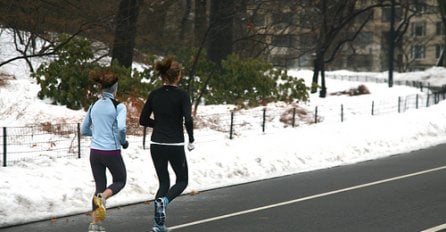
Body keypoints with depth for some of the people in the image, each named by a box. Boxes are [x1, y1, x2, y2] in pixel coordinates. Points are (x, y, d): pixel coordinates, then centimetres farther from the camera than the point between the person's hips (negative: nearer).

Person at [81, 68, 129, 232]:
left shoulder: (94, 106, 7)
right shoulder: (119, 106, -10)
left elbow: (84, 130, 13)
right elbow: (121, 127, -24)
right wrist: (123, 141, -5)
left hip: (95, 151, 5)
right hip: (111, 152, -5)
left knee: (100, 186, 15)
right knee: (120, 181, 19)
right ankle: (102, 198, -13)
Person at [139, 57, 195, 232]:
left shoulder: (154, 95, 3)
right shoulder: (182, 95, -10)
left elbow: (143, 120, 6)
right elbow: (188, 120, -18)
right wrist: (191, 140, -4)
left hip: (156, 145, 4)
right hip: (175, 146, -4)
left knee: (164, 182, 16)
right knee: (182, 181, 15)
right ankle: (164, 200, -17)